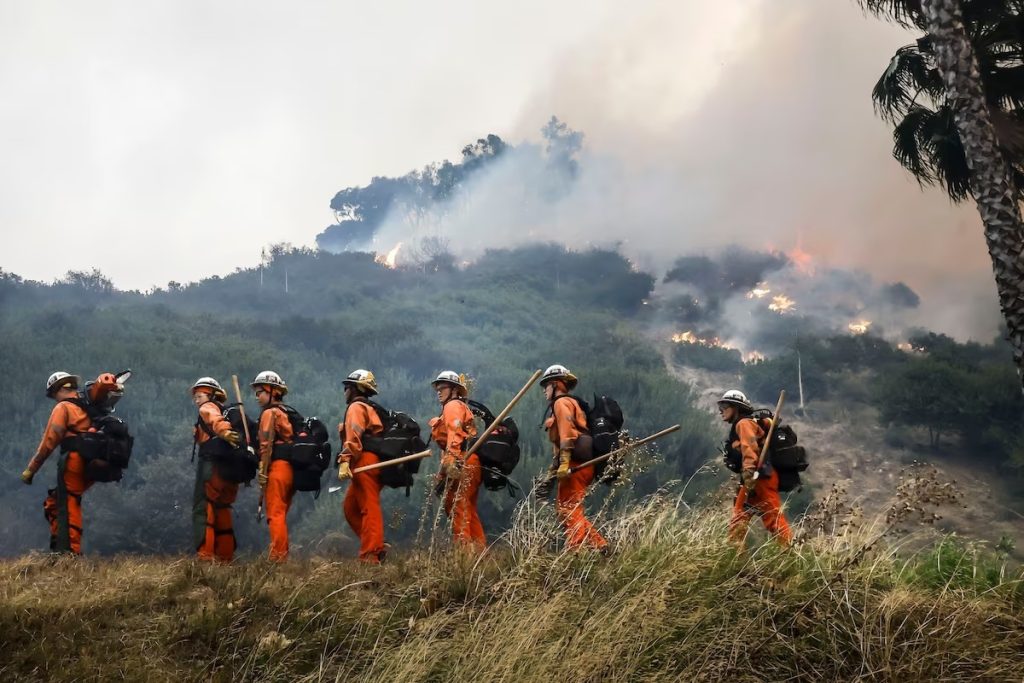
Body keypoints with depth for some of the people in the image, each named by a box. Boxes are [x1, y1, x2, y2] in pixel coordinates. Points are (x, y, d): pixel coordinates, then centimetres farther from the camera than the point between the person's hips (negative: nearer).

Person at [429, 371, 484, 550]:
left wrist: (451, 459, -31)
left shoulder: (453, 406, 0)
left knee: (457, 508, -13)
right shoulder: (461, 407, 30)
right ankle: (480, 550, 16)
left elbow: (455, 433, -17)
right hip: (470, 465, 10)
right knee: (469, 511, 14)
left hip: (462, 463, -10)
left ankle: (463, 550, -17)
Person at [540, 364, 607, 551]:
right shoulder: (571, 403, 28)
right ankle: (599, 545, 6)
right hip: (582, 465, 10)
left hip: (575, 465, -10)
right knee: (565, 508, 12)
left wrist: (564, 463, -25)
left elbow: (567, 432, -17)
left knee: (569, 509, -13)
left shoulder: (561, 403, -2)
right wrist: (553, 470, 23)